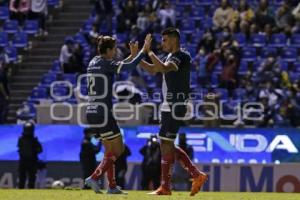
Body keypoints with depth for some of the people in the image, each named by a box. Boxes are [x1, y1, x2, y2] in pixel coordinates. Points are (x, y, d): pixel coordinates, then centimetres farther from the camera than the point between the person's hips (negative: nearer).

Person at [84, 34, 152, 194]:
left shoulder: (93, 63, 14)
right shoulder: (105, 63, -12)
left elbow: (116, 67, 27)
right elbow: (129, 67, -22)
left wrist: (132, 55, 27)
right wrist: (144, 51, -13)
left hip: (92, 113, 9)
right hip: (102, 113, -9)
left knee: (110, 149, 15)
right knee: (118, 149, -1)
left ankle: (112, 186, 14)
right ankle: (94, 178, -9)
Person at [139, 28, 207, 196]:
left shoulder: (182, 56, -13)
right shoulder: (171, 57, 17)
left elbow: (164, 68, -30)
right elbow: (152, 69, 26)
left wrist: (150, 53, -19)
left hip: (175, 105, -10)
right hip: (169, 105, 10)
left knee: (166, 144, -8)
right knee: (168, 145, 10)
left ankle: (165, 187, -4)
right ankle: (197, 175, 12)